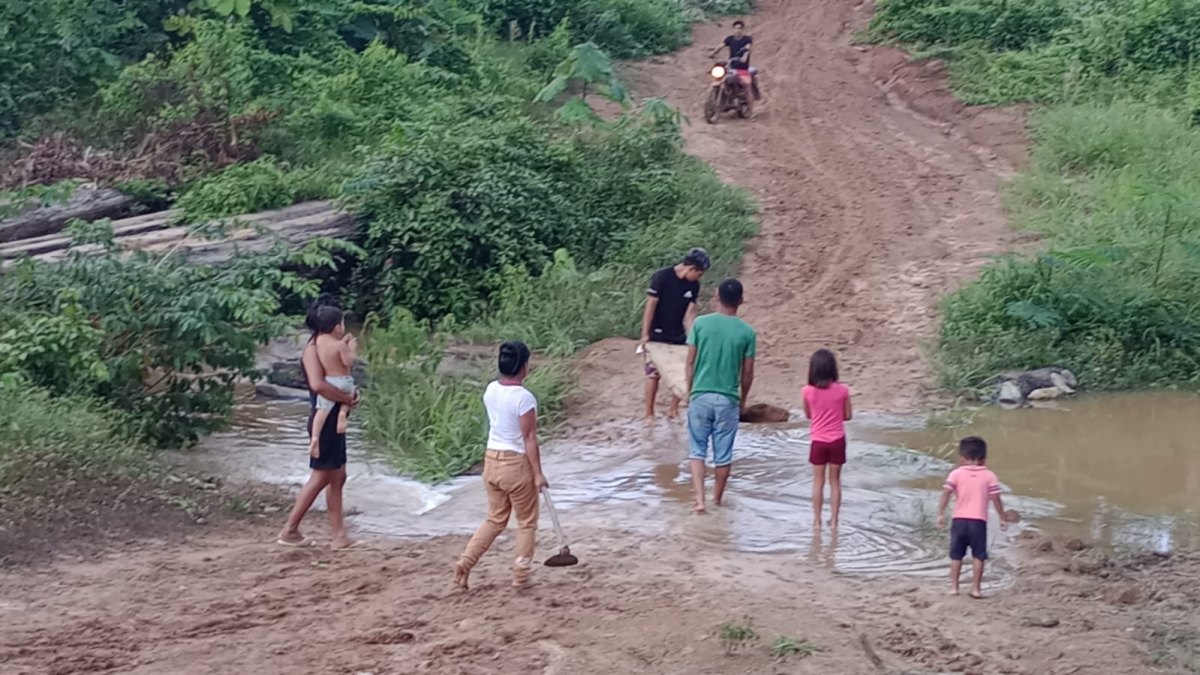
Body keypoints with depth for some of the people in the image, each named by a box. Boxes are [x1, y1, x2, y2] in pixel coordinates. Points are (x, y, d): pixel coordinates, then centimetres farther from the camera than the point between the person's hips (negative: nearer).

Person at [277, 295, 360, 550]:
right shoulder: (313, 349, -16)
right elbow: (318, 385, -31)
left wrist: (350, 394, 0)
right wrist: (347, 398, -20)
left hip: (334, 418, 10)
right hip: (325, 418, -10)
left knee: (337, 477, 11)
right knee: (321, 477, -3)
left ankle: (339, 536, 14)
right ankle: (289, 530, 4)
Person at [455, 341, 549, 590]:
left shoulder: (490, 390, 1)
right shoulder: (524, 397, -19)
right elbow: (529, 439, -17)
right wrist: (538, 473, -12)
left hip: (491, 460, 6)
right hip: (517, 463, -6)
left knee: (495, 520, 19)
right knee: (526, 522, 12)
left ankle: (464, 563, 7)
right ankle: (520, 576, 16)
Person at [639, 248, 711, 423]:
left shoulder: (694, 285, -3)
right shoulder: (662, 277, -19)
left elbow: (690, 313, -2)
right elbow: (650, 306, -17)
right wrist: (645, 335, -18)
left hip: (678, 336, 5)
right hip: (657, 336, -5)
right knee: (653, 374, -2)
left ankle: (673, 410, 16)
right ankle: (649, 414, 7)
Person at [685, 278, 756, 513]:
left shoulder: (700, 324, -5)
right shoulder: (747, 332, -6)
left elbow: (690, 362, -1)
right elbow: (747, 372, -1)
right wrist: (743, 399, 15)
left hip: (701, 396, 0)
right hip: (728, 399, 0)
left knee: (697, 449, 10)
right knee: (723, 453, 13)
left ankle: (699, 499, -3)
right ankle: (717, 498, 26)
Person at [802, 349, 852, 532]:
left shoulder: (808, 391, -11)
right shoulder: (842, 390, -10)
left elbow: (808, 415, 3)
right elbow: (848, 415, -1)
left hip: (818, 441, 0)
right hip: (837, 441, 0)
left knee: (818, 481, 11)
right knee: (835, 481, 11)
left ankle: (817, 521, 13)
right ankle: (833, 520, 14)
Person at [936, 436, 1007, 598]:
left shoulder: (956, 474, 0)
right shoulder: (989, 476, 0)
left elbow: (946, 494, -9)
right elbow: (996, 499, -3)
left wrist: (941, 514, -4)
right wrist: (1002, 518, 6)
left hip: (959, 520, 1)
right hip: (978, 521, -1)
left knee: (956, 555, 12)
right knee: (978, 556, 6)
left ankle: (954, 587, 14)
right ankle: (975, 588, 3)